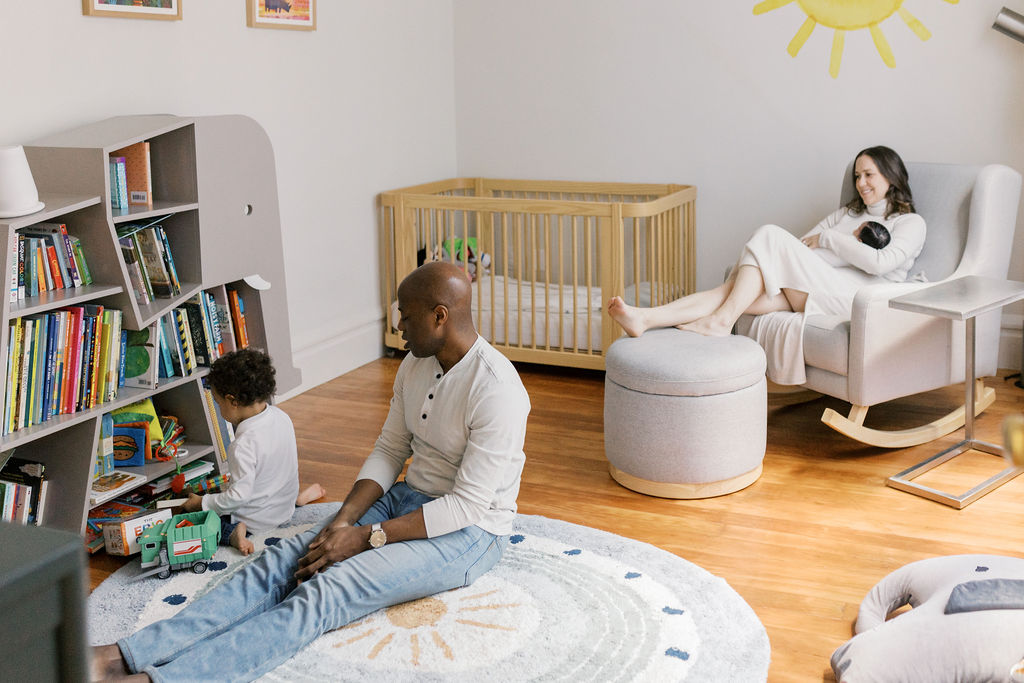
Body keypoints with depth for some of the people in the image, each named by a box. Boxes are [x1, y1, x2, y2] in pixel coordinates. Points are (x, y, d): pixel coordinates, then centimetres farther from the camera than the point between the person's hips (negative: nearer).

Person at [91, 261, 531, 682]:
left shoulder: (495, 389, -23)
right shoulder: (416, 365, 6)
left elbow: (468, 505, -24)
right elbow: (390, 449, 9)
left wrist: (366, 538, -23)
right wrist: (343, 521, -8)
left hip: (468, 533, -8)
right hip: (405, 500, 8)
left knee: (325, 593, -29)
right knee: (283, 562, -15)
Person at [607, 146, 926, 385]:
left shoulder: (911, 223, 14)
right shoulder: (846, 214, 34)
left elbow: (881, 262, -7)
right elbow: (802, 245, 20)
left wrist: (827, 238, 0)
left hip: (855, 295, -5)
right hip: (815, 288, 6)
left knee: (771, 236, -25)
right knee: (737, 288, -24)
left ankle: (721, 319, -34)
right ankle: (647, 318, -42)